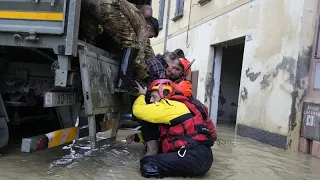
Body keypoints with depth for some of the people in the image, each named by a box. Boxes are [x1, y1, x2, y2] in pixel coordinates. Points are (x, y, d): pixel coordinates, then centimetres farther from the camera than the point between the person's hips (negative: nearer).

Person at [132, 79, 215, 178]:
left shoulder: (169, 106, -5)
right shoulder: (175, 107, 24)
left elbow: (138, 110, -7)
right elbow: (160, 135, 31)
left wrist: (142, 95, 13)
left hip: (196, 157, -10)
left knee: (147, 164, -15)